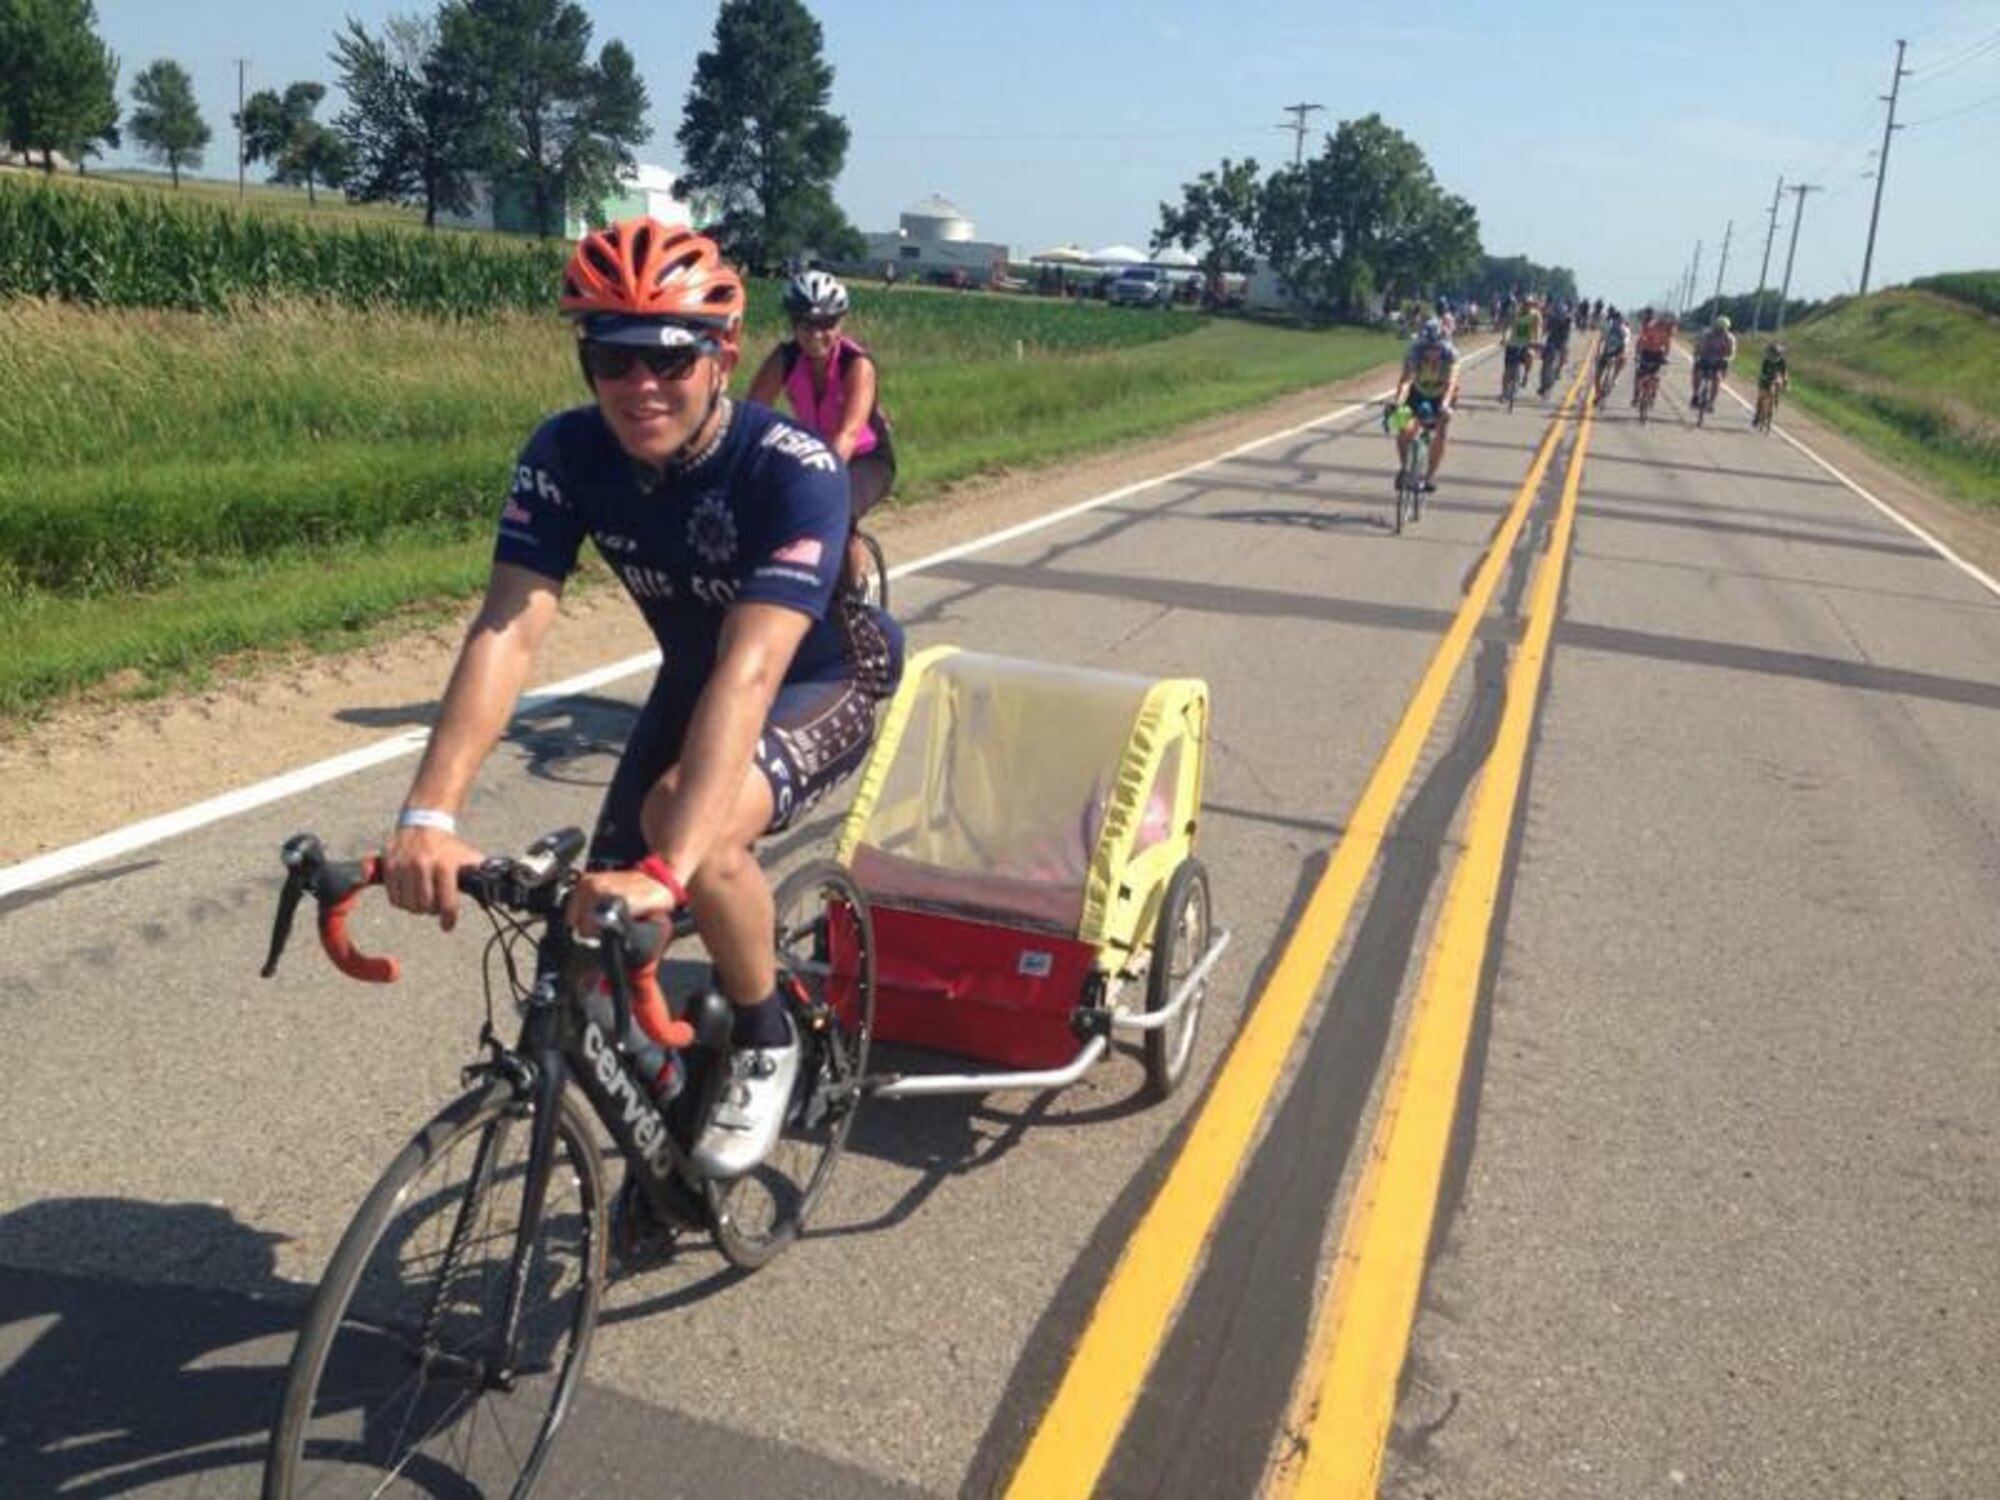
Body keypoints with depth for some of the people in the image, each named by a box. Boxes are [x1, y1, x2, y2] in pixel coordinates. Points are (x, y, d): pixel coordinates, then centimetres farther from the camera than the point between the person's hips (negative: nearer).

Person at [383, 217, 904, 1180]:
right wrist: (429, 815, -44)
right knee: (606, 919, -4)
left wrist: (667, 868, -56)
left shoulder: (793, 469, -34)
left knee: (686, 821, -34)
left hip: (824, 682, -5)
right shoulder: (566, 454, -20)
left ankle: (764, 1045, -7)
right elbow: (506, 631, -30)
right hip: (693, 676, 5)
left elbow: (751, 672, -45)